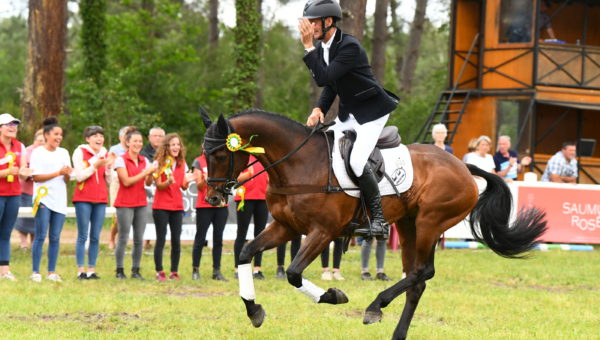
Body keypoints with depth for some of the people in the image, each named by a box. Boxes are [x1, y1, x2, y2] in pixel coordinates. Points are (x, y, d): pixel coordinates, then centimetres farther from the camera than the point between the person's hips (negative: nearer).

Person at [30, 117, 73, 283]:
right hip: (43, 198, -5)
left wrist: (67, 175, -10)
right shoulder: (38, 152, -1)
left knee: (55, 238, 4)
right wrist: (58, 173, -15)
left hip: (59, 200, 5)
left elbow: (67, 180, 13)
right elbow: (36, 177, -10)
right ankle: (35, 272, -6)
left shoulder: (64, 153, 14)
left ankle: (52, 272, 8)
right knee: (40, 236, -8)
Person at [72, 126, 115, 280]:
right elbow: (79, 176, -9)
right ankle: (81, 271, -3)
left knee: (95, 237, 3)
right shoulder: (80, 152, -1)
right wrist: (95, 166, -18)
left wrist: (109, 166, -5)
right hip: (83, 199, -4)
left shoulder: (105, 154, 12)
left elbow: (109, 180, 10)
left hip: (101, 199, 4)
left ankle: (92, 270, 6)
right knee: (83, 236, -5)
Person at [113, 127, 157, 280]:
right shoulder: (121, 160, -6)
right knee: (123, 238, -5)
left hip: (140, 204, 5)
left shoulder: (144, 161, 10)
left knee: (139, 239, 3)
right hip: (125, 204, -5)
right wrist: (145, 172, -15)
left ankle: (136, 271, 8)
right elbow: (126, 182, -13)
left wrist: (151, 173, -15)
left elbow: (148, 183, 5)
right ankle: (119, 271, 0)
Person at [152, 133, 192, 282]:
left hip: (177, 206, 4)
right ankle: (159, 272, 1)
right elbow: (159, 186, -8)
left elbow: (184, 186, 11)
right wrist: (168, 182, -28)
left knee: (176, 240, 1)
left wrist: (187, 181, -11)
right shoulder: (159, 163, -5)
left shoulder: (182, 163, 9)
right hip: (161, 206, -4)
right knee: (161, 239, -3)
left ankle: (174, 272, 7)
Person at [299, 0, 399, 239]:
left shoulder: (349, 47, -25)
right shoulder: (322, 47, 3)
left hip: (372, 112, -9)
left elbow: (324, 78, -33)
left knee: (357, 160, -24)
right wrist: (319, 109, -5)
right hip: (347, 112, 10)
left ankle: (380, 220, -14)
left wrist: (308, 46, -32)